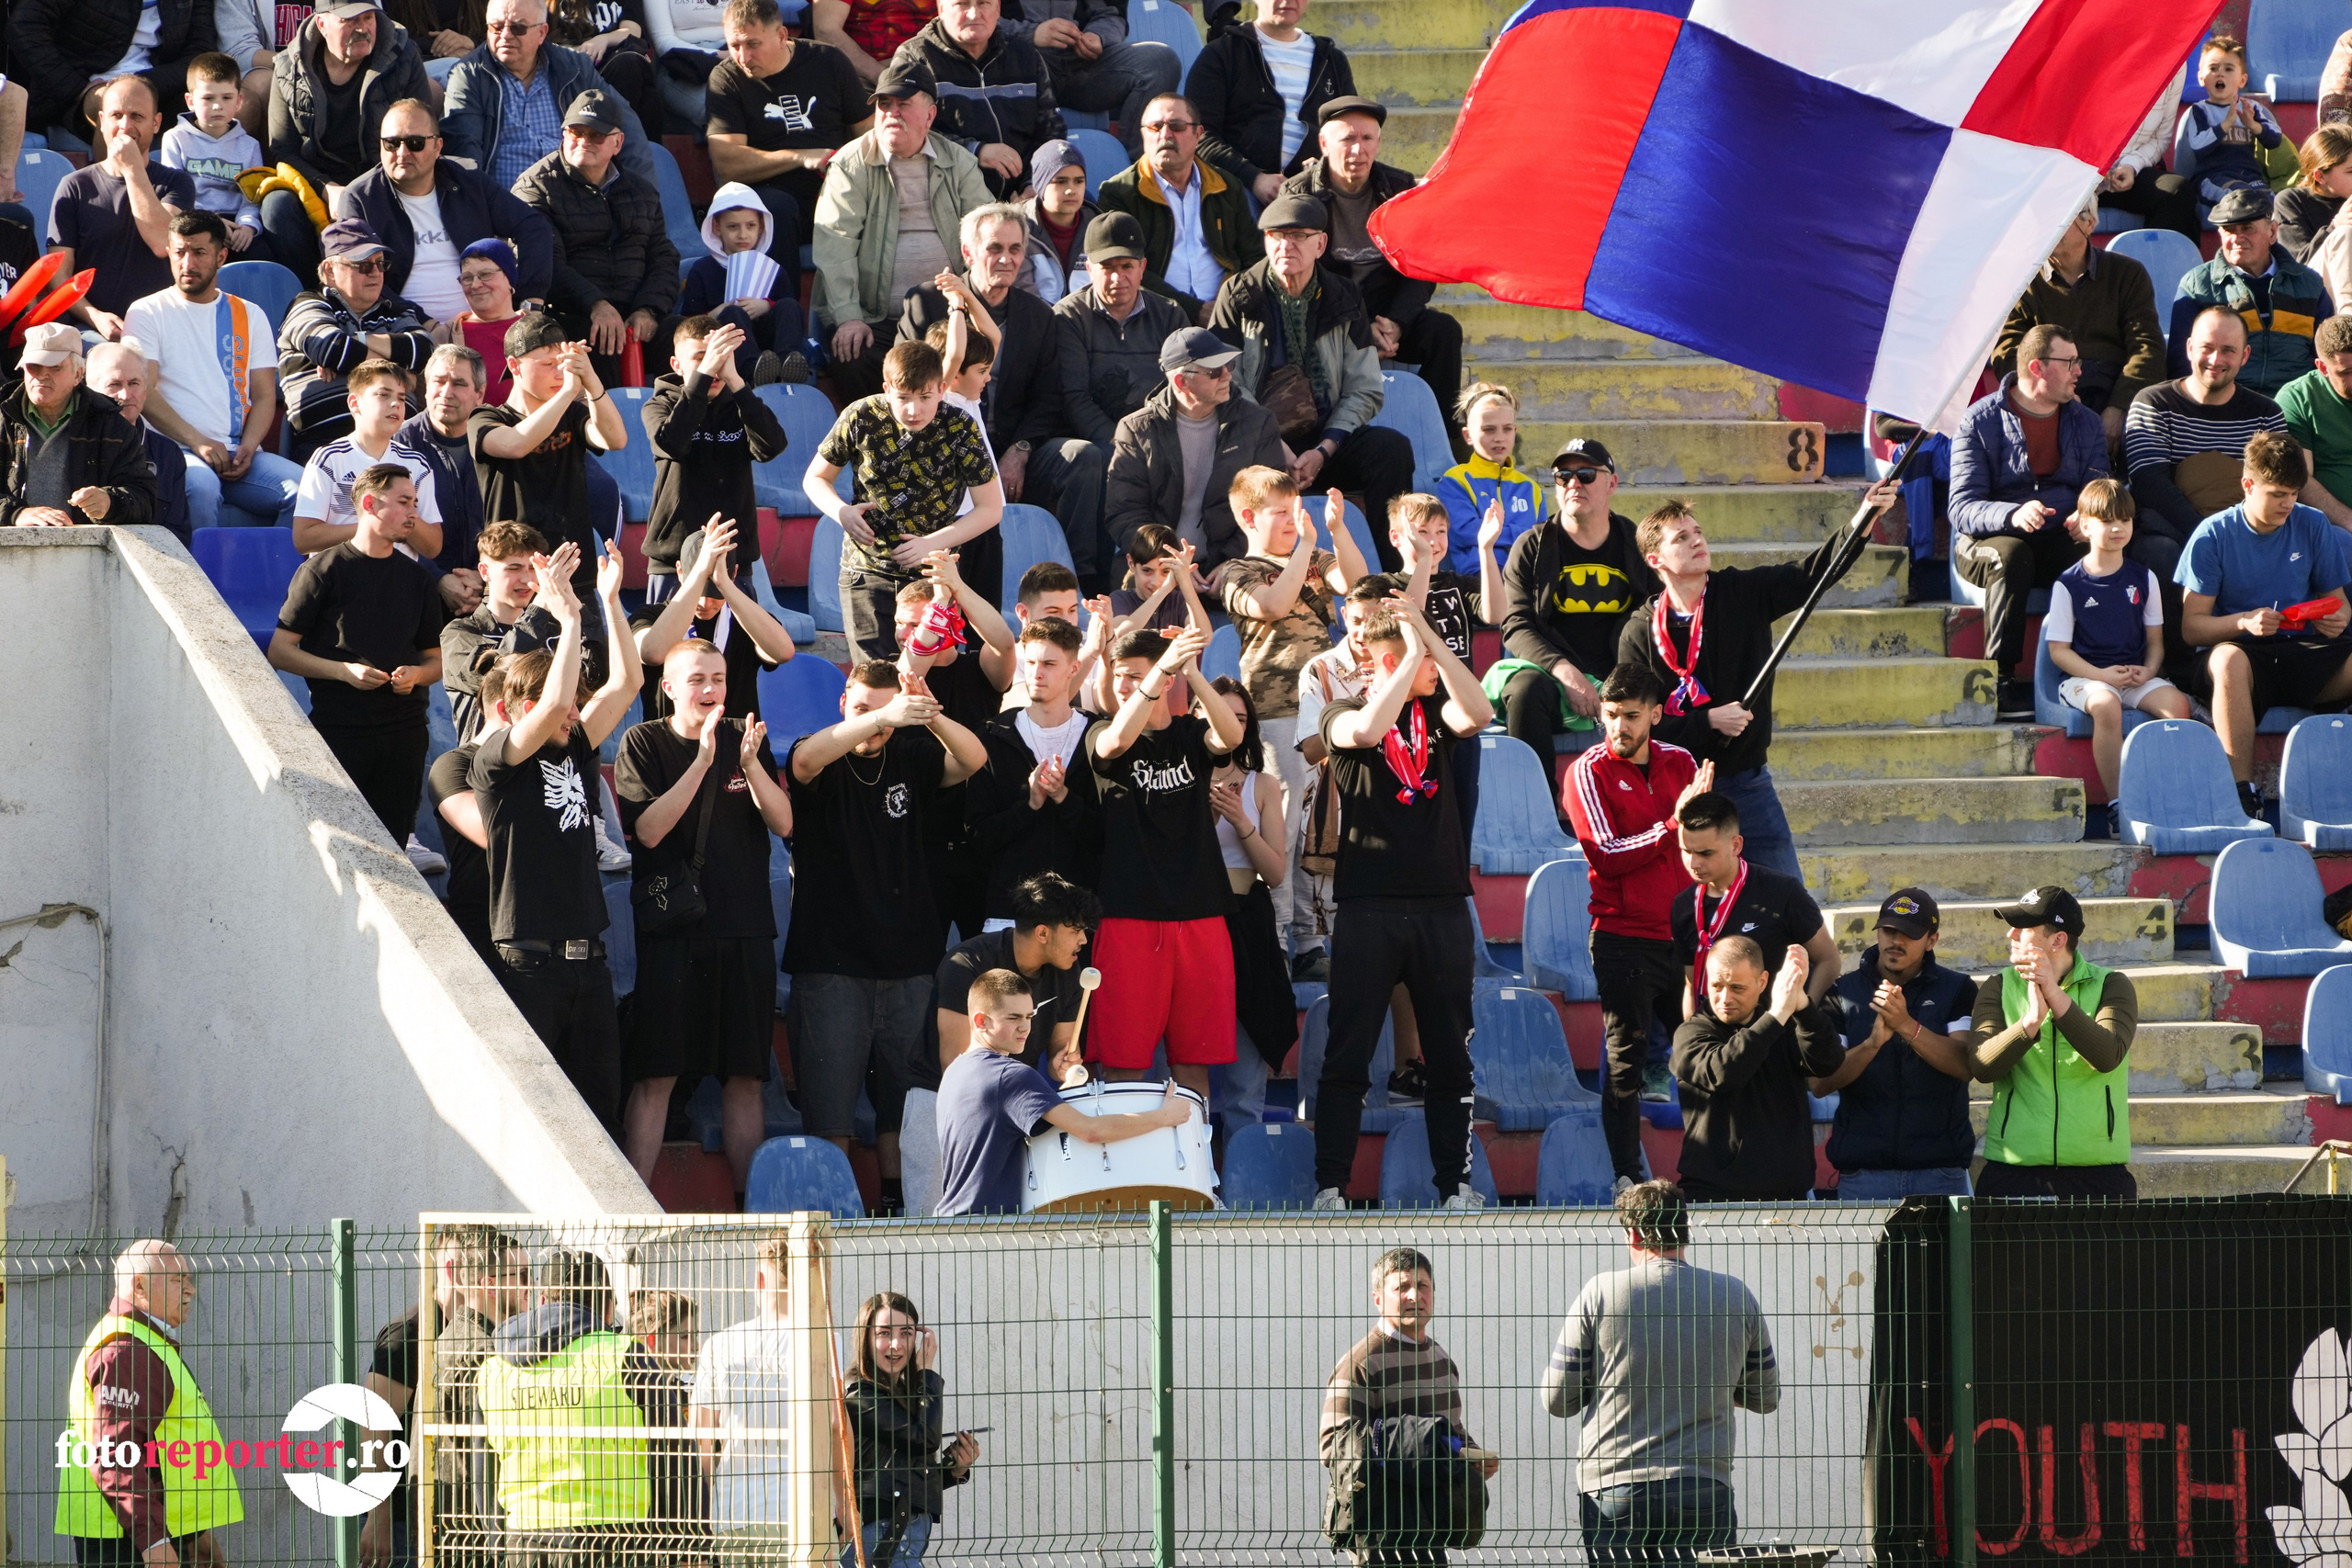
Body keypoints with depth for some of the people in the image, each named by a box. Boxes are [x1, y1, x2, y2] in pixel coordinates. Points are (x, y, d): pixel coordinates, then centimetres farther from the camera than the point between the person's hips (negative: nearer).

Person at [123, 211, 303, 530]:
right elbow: (143, 391, -3)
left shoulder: (249, 316, 19)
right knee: (201, 487, -39)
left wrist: (247, 447, -8)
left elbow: (265, 395, 13)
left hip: (239, 453, 4)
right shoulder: (147, 313, 9)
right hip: (176, 451, -4)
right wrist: (196, 442, -15)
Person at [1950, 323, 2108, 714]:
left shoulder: (2085, 424, 13)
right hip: (1988, 539, -3)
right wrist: (2013, 515, -33)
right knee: (2011, 556, -38)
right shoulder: (1980, 421, -3)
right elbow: (1963, 509, -12)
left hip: (2060, 540, 3)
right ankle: (2001, 679, -37)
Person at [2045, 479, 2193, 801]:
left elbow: (2155, 641, 14)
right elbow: (2059, 650, -1)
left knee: (2177, 703, -27)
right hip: (2083, 675, -3)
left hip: (2136, 675, 4)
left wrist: (2148, 671, -8)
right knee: (2106, 706, -37)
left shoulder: (2142, 579, 12)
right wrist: (2102, 675, -15)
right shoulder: (2069, 585, 0)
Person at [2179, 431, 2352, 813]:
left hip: (2303, 654, 3)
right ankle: (2242, 795, -42)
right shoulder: (2214, 535, 0)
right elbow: (2191, 627, -3)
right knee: (2228, 660, -40)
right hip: (2245, 653, -3)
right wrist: (2244, 622, -22)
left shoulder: (2313, 527, 9)